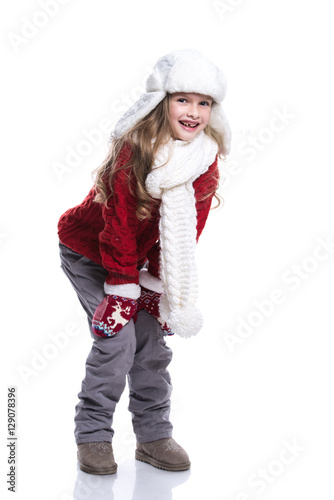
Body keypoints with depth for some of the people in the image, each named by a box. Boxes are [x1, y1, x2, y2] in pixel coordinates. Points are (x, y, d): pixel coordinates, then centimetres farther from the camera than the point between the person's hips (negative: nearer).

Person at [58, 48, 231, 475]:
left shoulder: (207, 158, -12)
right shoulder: (133, 152, -28)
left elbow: (186, 232, -6)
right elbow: (119, 229, -24)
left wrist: (157, 286, -7)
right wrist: (122, 291, -22)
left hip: (142, 255, 5)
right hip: (87, 252, -5)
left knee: (153, 339, 1)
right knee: (117, 338, -14)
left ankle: (154, 436, 14)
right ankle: (92, 436, 1)